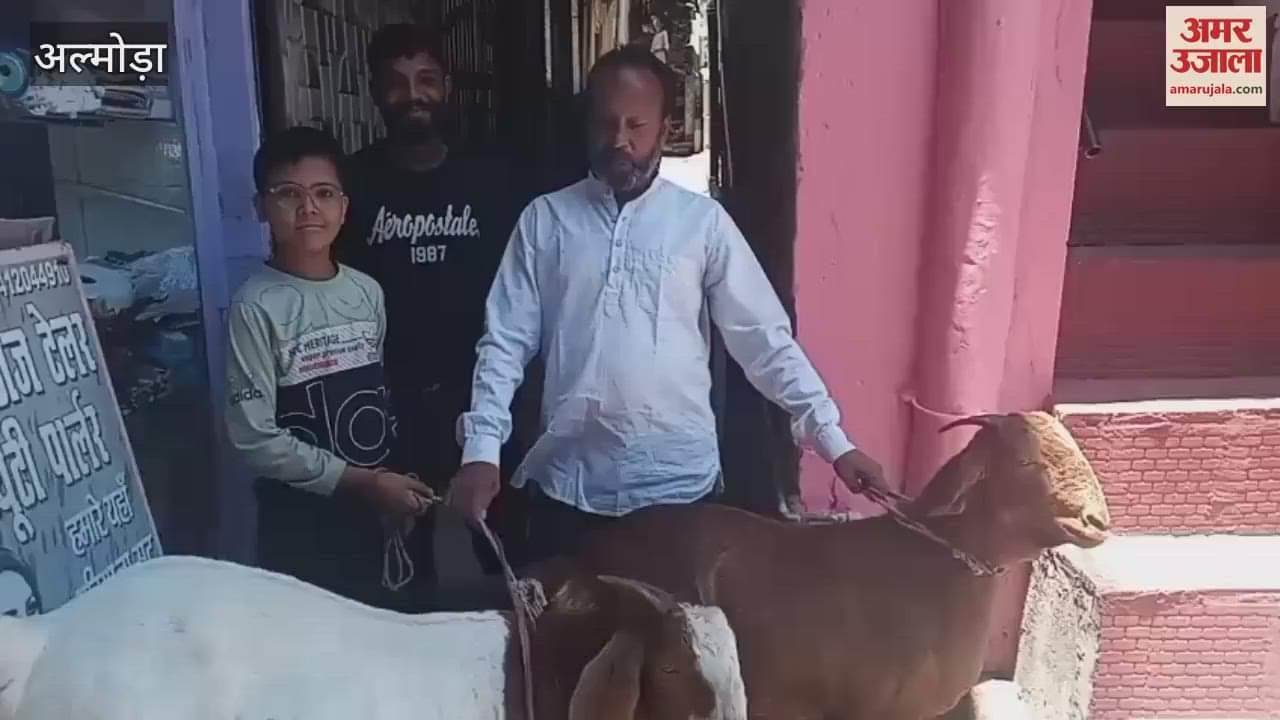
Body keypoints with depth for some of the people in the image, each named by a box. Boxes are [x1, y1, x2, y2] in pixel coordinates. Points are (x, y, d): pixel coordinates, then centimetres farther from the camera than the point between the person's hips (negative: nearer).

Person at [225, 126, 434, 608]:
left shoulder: (367, 291, 2)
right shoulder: (256, 307, -15)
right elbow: (256, 440, -17)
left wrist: (395, 483, 5)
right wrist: (363, 481, -16)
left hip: (379, 507, 5)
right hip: (301, 519, -5)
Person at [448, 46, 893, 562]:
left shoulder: (703, 221, 0)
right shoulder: (545, 220, 3)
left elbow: (765, 339, 0)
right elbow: (505, 342, 1)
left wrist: (833, 439, -6)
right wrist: (481, 449, -11)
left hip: (680, 482, 0)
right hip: (569, 484, 1)